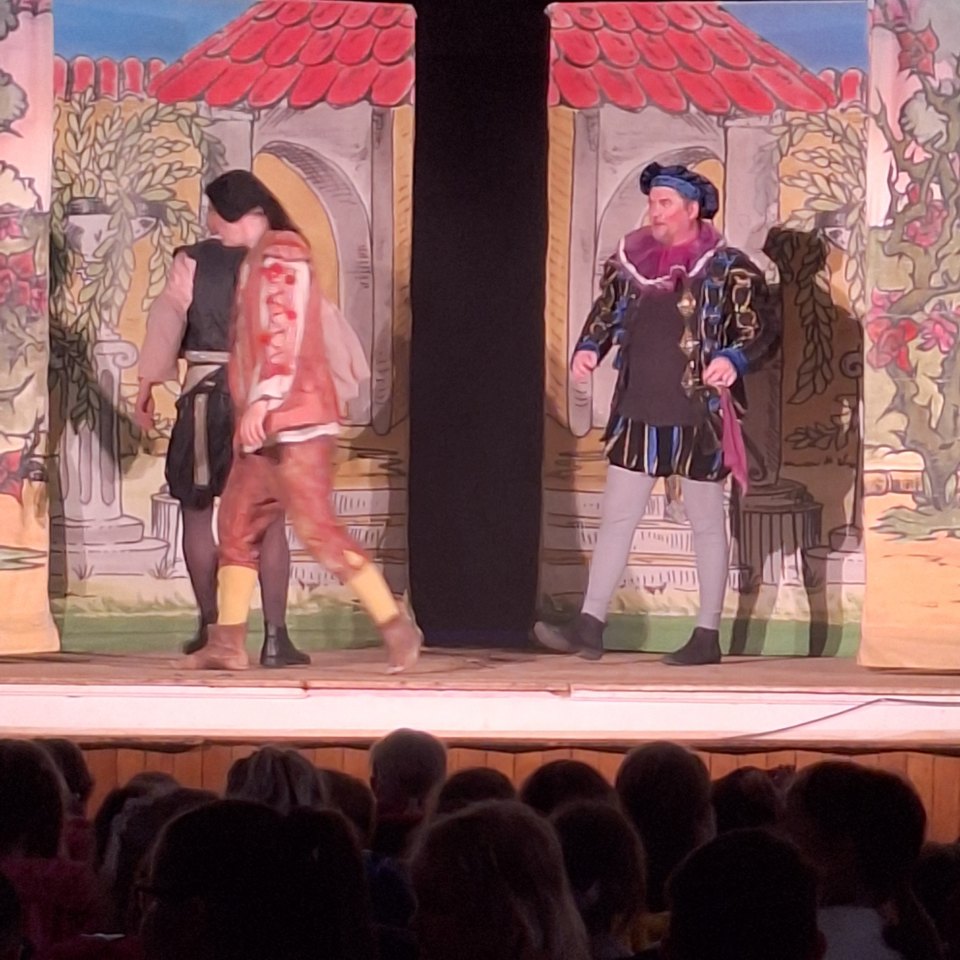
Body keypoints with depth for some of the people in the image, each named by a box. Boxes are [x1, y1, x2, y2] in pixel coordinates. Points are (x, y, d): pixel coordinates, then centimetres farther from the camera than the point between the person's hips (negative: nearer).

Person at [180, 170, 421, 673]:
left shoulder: (279, 256, -8)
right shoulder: (261, 261, 20)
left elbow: (286, 333, -19)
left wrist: (263, 399, -26)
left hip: (294, 423, -10)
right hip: (268, 427, 10)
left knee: (317, 528, -13)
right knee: (237, 524, 7)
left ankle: (396, 626, -11)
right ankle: (227, 644, 7)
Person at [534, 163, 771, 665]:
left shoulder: (729, 269, -5)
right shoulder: (629, 261, 8)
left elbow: (757, 331, -5)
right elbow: (604, 314, 17)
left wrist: (733, 360, -24)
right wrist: (588, 349, -2)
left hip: (698, 415, -4)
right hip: (637, 412, 5)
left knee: (706, 522, 5)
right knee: (616, 516, 2)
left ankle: (707, 635, 10)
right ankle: (589, 627, 2)